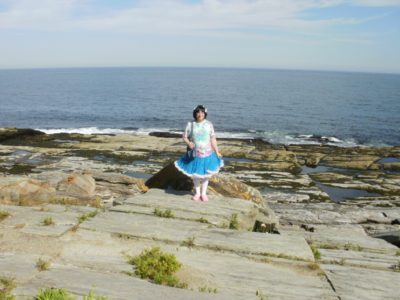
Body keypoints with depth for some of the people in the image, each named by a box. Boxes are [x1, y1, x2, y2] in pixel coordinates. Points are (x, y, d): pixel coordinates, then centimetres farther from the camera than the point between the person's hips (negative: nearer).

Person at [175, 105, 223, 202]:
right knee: (195, 174, 12)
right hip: (194, 154, 0)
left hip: (207, 153, 0)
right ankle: (197, 193, 32)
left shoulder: (209, 124, -5)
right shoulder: (190, 124, -5)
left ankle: (203, 193, 28)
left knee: (205, 174, 11)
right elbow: (184, 137, 1)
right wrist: (189, 143, -20)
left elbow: (213, 139, -2)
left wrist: (217, 152, -2)